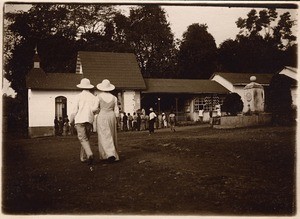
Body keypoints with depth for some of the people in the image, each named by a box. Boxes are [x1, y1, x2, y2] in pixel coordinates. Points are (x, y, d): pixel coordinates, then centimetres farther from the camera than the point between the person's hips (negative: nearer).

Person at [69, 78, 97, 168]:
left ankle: (89, 154, -30)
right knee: (86, 138, 15)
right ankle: (83, 157, 21)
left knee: (83, 139, -9)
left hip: (80, 120, -3)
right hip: (89, 120, 3)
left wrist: (71, 120, 11)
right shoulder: (93, 97, 7)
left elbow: (75, 110, 0)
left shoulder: (79, 96, 0)